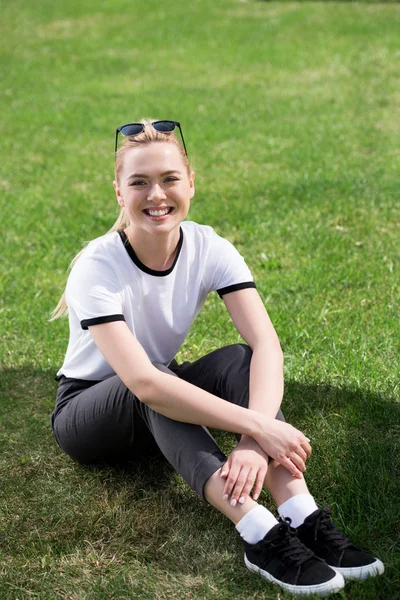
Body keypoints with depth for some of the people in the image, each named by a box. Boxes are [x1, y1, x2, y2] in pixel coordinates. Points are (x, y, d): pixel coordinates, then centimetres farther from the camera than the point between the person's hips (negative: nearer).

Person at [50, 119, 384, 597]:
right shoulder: (98, 268, -27)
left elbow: (265, 343, -28)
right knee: (153, 396, -37)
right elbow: (142, 381, -40)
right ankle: (261, 535, -47)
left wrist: (253, 439, -45)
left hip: (164, 412, 4)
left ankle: (303, 519, -39)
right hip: (89, 411, -3)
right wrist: (259, 428, -45)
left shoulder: (209, 249, -14)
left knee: (238, 360, -26)